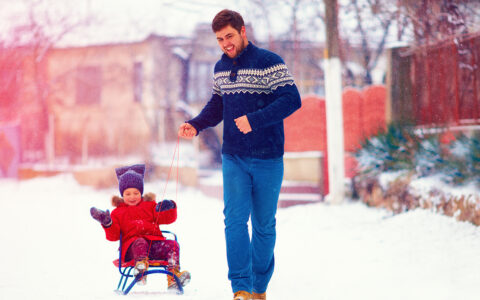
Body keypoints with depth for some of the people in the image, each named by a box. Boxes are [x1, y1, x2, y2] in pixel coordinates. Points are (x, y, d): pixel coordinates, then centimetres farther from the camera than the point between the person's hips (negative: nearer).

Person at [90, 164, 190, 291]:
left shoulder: (150, 205, 26)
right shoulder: (118, 212, 22)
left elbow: (166, 219, 14)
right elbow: (113, 235, 12)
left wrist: (169, 209, -9)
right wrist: (107, 224, -8)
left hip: (154, 243, 3)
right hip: (131, 246, -3)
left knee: (172, 245, -24)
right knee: (140, 243, -39)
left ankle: (173, 277, -37)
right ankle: (141, 271, -63)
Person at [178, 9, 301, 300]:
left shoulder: (269, 62, -10)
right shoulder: (221, 68, 10)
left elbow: (292, 100, -18)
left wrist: (254, 120, -26)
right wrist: (196, 125, 3)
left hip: (267, 159, -4)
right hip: (233, 158, 4)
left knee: (264, 225, 7)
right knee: (235, 219, -10)